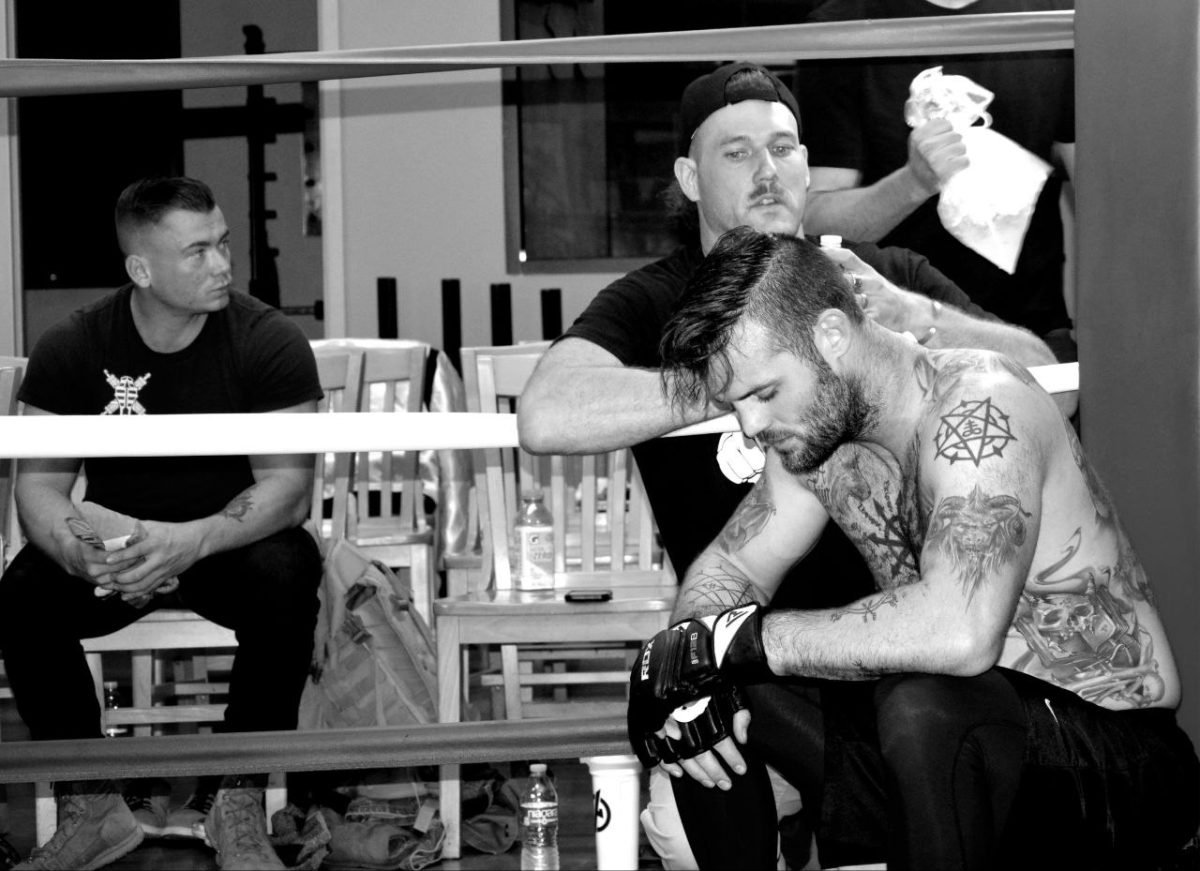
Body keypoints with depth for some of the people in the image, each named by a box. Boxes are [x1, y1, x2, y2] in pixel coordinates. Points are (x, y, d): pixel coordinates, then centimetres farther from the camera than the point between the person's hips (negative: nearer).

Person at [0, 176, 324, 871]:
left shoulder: (270, 341, -12)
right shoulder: (72, 350, -6)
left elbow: (289, 488, -18)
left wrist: (192, 541, -37)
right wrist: (78, 547, -32)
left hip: (232, 544, -1)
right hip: (113, 549, 2)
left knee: (286, 574, -35)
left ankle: (237, 807, -23)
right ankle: (90, 807, -17)